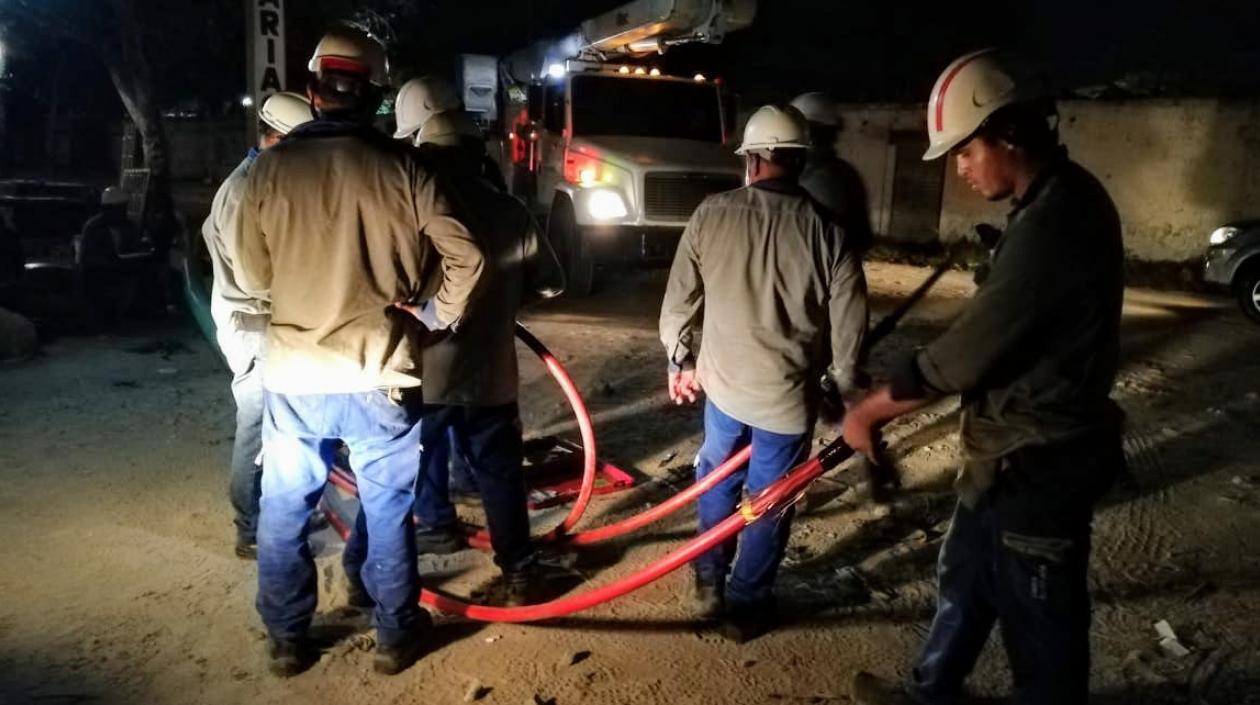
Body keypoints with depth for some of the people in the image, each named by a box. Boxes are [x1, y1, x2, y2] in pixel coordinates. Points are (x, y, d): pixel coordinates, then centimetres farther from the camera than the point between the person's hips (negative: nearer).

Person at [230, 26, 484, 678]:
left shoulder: (270, 168, -4)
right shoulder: (402, 169, -7)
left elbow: (252, 277, 3)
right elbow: (465, 258, -8)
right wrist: (436, 317, 8)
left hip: (292, 377, 1)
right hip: (379, 377, -1)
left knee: (283, 514, 17)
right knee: (388, 512, 14)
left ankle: (286, 641, 30)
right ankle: (396, 636, 26)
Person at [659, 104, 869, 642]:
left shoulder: (711, 214, -6)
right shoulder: (826, 231, -11)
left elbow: (680, 298, 0)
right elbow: (848, 326, -7)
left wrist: (680, 359, 14)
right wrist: (843, 388, 8)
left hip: (723, 381, 2)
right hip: (789, 393, -2)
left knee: (717, 481, 24)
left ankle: (709, 582, 37)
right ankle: (746, 606, 26)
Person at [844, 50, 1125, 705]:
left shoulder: (1054, 220, -27)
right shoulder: (1056, 200, 6)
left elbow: (968, 348, -25)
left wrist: (871, 408, -13)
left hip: (1037, 461, -10)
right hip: (1018, 449, 10)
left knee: (1038, 614, 9)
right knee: (966, 578, 24)